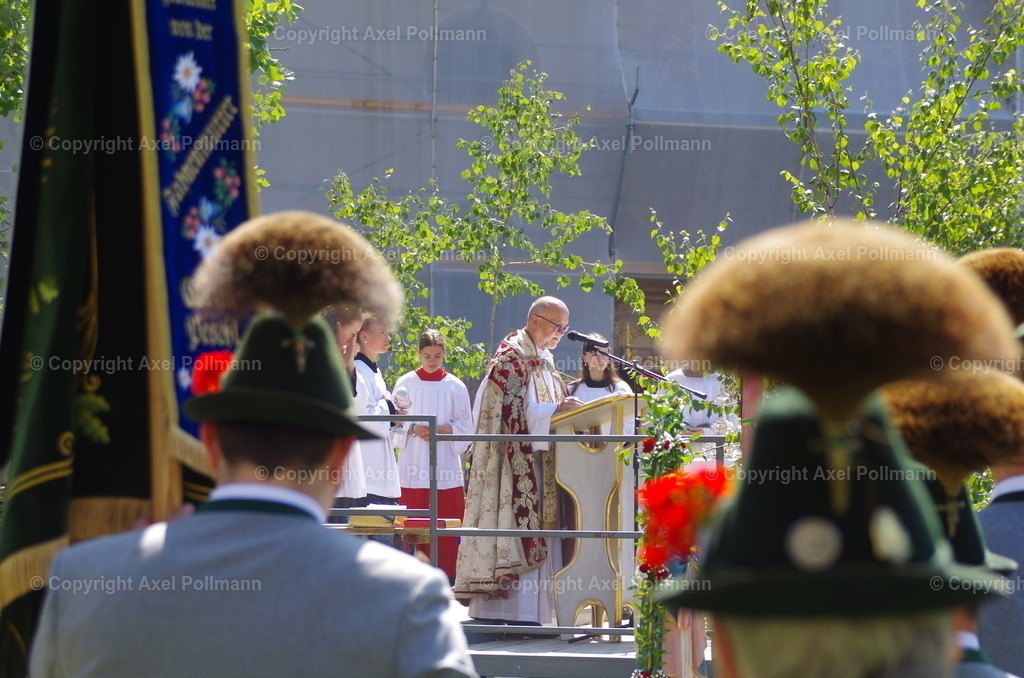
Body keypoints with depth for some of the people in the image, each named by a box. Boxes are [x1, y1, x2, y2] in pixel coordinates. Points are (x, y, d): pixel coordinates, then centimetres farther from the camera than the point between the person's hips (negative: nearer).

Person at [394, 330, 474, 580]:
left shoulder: (455, 386, 6)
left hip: (446, 464, 0)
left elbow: (466, 425, 6)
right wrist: (414, 429, -12)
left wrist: (446, 428, -13)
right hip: (414, 464, 0)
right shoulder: (406, 383, 7)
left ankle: (446, 574, -2)